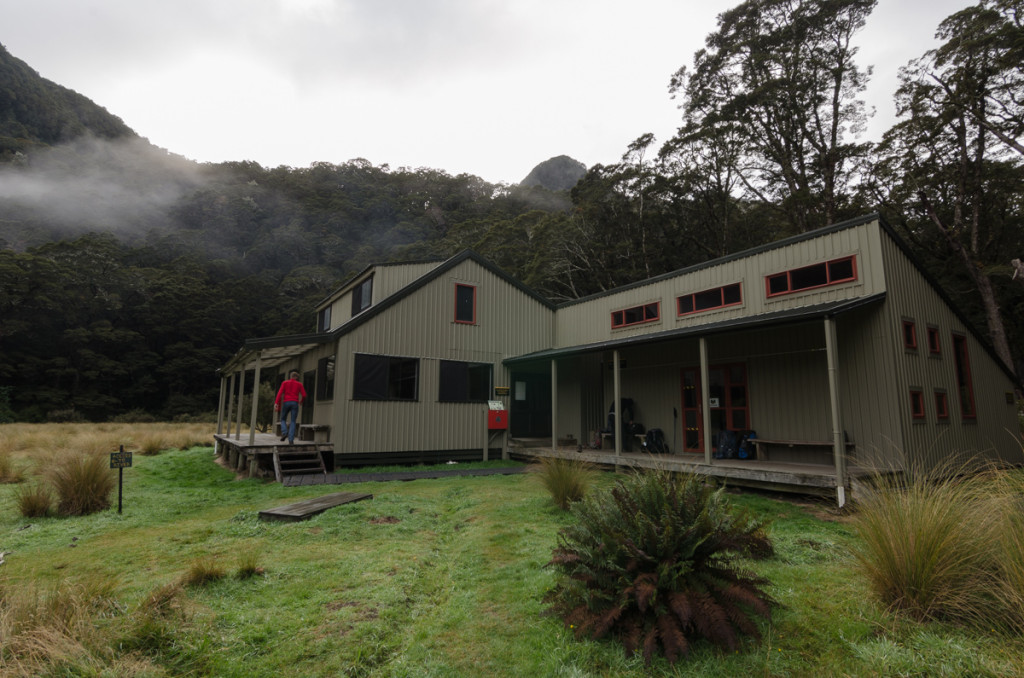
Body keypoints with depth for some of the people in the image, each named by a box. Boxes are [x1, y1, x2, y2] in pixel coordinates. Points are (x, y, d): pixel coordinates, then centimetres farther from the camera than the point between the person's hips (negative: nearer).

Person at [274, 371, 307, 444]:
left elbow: (280, 392, -1)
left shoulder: (285, 382, 13)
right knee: (293, 422, 1)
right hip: (295, 403, 0)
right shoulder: (299, 384, 13)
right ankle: (291, 440, -12)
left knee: (283, 419, 18)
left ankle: (284, 432, -10)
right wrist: (301, 401, 28)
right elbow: (304, 395, 6)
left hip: (286, 403, 0)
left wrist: (276, 403, -8)